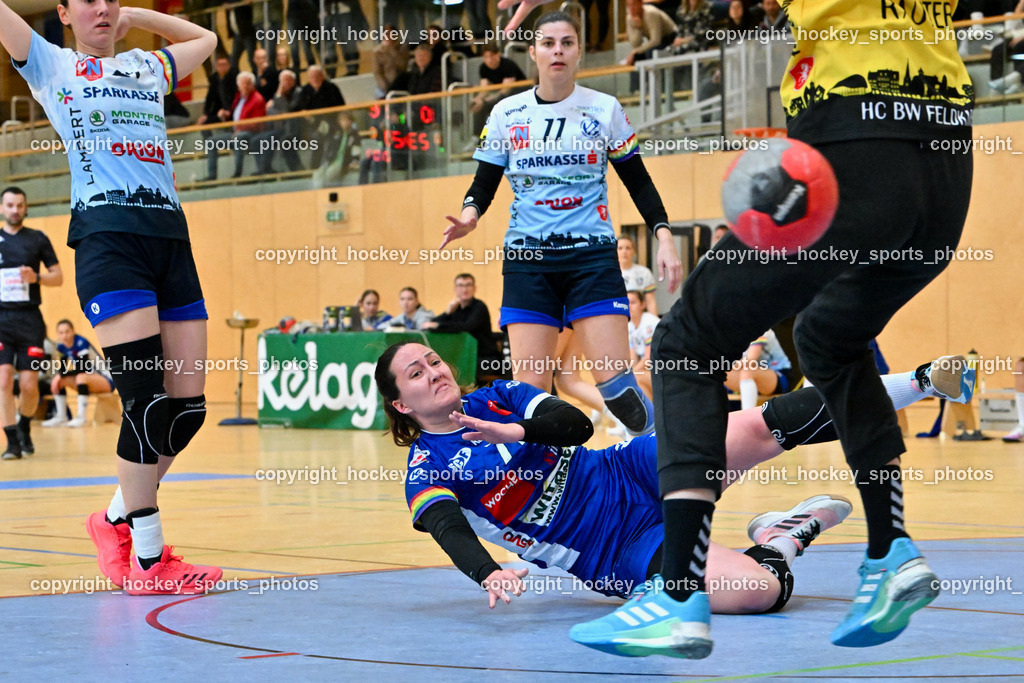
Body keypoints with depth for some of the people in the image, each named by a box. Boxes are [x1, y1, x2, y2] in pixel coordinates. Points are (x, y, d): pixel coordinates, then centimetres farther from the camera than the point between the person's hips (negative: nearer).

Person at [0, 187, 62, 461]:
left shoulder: (38, 239, 6)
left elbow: (58, 277, 5)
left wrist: (37, 277, -13)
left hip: (30, 318, 0)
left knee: (29, 384, -2)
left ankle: (25, 429, 25)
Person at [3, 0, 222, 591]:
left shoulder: (149, 67, 26)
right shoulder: (50, 65, 14)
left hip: (170, 233, 5)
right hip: (106, 231, -5)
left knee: (189, 402, 0)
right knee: (146, 397, -14)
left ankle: (119, 517, 20)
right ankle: (147, 559, -7)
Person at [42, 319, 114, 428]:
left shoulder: (81, 342, -20)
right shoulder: (61, 346, 0)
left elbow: (84, 368, -25)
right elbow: (63, 369, 4)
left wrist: (61, 375, -23)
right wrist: (58, 376, -18)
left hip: (105, 380, -8)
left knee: (81, 377, -35)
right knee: (59, 380, -5)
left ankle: (81, 418, -33)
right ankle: (61, 417, -4)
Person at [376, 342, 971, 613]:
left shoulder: (495, 398, 6)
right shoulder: (427, 471, -4)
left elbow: (576, 424, -7)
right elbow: (449, 531, -24)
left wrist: (513, 431, -26)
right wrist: (490, 574, -46)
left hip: (632, 474, 4)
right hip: (622, 555, -4)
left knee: (767, 426, -18)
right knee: (761, 590, -27)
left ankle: (918, 382, -1)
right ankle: (781, 542, 7)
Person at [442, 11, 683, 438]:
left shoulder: (604, 109, 4)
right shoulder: (507, 114, 6)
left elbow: (638, 182, 9)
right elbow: (484, 183, 9)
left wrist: (664, 237, -3)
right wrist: (469, 215, -13)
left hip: (592, 256, -1)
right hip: (527, 259, 1)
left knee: (616, 382, -11)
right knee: (528, 390, -6)